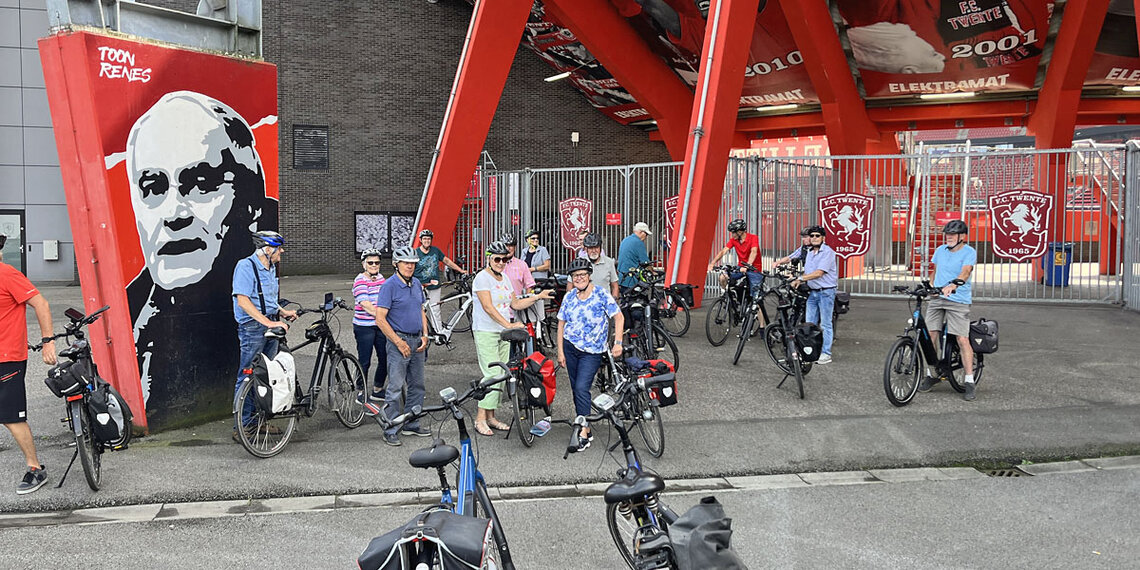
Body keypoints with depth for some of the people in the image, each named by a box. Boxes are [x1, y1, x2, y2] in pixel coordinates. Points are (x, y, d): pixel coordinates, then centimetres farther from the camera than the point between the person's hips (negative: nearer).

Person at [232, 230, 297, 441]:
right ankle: (241, 427, 0)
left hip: (270, 326, 9)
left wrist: (283, 312, 10)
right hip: (253, 327, -9)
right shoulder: (246, 266, -13)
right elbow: (243, 301, -22)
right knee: (247, 377, -5)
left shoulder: (270, 268, 14)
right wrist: (268, 322, -27)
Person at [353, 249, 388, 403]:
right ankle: (361, 392, 17)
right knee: (364, 362, 2)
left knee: (385, 359, 9)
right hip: (364, 327, -7)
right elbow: (365, 305, -21)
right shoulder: (360, 281, -11)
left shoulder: (380, 278, 11)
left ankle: (377, 390, 25)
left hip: (381, 326, 7)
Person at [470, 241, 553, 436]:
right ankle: (480, 419, -5)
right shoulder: (482, 278, -11)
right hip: (485, 332, -8)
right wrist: (508, 324, -27)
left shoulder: (504, 278, 14)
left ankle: (490, 417, 17)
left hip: (503, 333, 8)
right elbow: (488, 307, -20)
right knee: (493, 376, -13)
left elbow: (515, 304, 18)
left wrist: (538, 297, 10)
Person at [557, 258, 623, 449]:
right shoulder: (569, 297, 4)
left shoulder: (601, 294, -8)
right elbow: (561, 324, 7)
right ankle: (586, 429, 19)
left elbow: (619, 317, -7)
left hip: (591, 352, -5)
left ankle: (584, 433, -13)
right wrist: (560, 352, 2)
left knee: (581, 388, -16)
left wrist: (618, 343, -15)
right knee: (575, 389, 8)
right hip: (570, 347, 5)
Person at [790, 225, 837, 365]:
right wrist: (799, 281, 1)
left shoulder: (828, 252, -13)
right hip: (812, 292, 8)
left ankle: (826, 354, 2)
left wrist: (800, 279, -21)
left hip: (826, 292, -8)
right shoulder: (809, 252, 14)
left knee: (825, 324, -3)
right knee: (809, 323, 10)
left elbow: (819, 273, -20)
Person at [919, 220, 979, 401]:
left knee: (963, 340, -10)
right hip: (936, 299, 5)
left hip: (958, 301, -5)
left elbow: (965, 272, -23)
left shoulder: (969, 252, -6)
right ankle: (931, 374, 17)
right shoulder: (940, 250, 12)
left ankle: (970, 382, -5)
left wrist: (953, 284, -41)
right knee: (931, 336, 1)